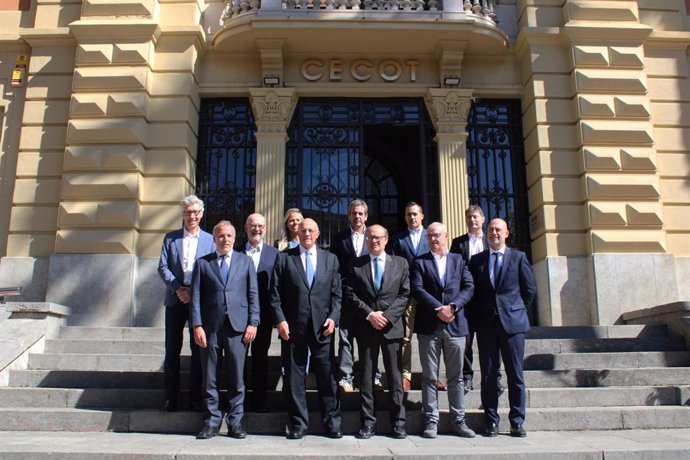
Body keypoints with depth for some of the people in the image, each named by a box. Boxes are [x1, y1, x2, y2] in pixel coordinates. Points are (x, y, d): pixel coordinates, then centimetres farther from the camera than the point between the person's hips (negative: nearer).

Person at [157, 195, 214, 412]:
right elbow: (163, 267, 2)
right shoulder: (170, 238, 9)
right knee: (172, 350, 4)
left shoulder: (209, 240, 6)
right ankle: (171, 397, 13)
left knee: (198, 350, 2)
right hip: (175, 300, 1)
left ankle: (195, 398, 11)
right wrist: (178, 289, -12)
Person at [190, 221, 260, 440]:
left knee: (237, 378, 3)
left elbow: (253, 294, 7)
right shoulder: (203, 263, 9)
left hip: (237, 327, 0)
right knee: (209, 378, 6)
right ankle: (211, 421, 17)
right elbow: (196, 296, 5)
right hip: (210, 327, 0)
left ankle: (235, 422, 14)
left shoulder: (245, 261, 11)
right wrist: (197, 325, -5)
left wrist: (253, 323, -2)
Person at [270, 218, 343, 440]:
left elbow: (337, 293, 9)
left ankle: (332, 423, 15)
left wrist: (333, 317, -4)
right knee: (294, 378, 6)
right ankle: (298, 424, 17)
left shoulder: (330, 259, 11)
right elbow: (275, 294, 3)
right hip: (293, 327, 0)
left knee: (328, 377, 3)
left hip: (322, 326, 1)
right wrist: (280, 320, -7)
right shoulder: (284, 259, 6)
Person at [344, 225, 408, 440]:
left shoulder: (400, 263, 8)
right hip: (365, 327, 0)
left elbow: (405, 294, 1)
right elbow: (350, 294, -1)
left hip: (392, 326, 0)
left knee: (395, 376, 3)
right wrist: (369, 314, -12)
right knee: (366, 376, 4)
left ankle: (398, 422, 12)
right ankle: (368, 422, 11)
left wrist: (387, 315, -11)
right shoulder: (355, 264, 7)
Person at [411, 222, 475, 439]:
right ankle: (431, 421, 10)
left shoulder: (459, 260, 13)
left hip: (455, 325, 2)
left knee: (456, 377, 7)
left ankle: (458, 421, 16)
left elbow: (468, 287, 2)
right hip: (429, 326, -1)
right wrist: (438, 309, -15)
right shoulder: (420, 262, 7)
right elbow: (417, 289, -5)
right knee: (429, 377, 3)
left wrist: (452, 307, -13)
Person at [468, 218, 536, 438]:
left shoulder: (518, 257, 5)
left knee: (515, 374, 2)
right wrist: (479, 315, 4)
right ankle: (491, 422, 11)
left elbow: (530, 289, 7)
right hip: (486, 324, 1)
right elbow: (472, 290, 11)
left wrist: (517, 311, 6)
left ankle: (517, 422, 11)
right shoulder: (477, 260, 9)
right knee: (488, 375, 3)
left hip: (512, 322, -1)